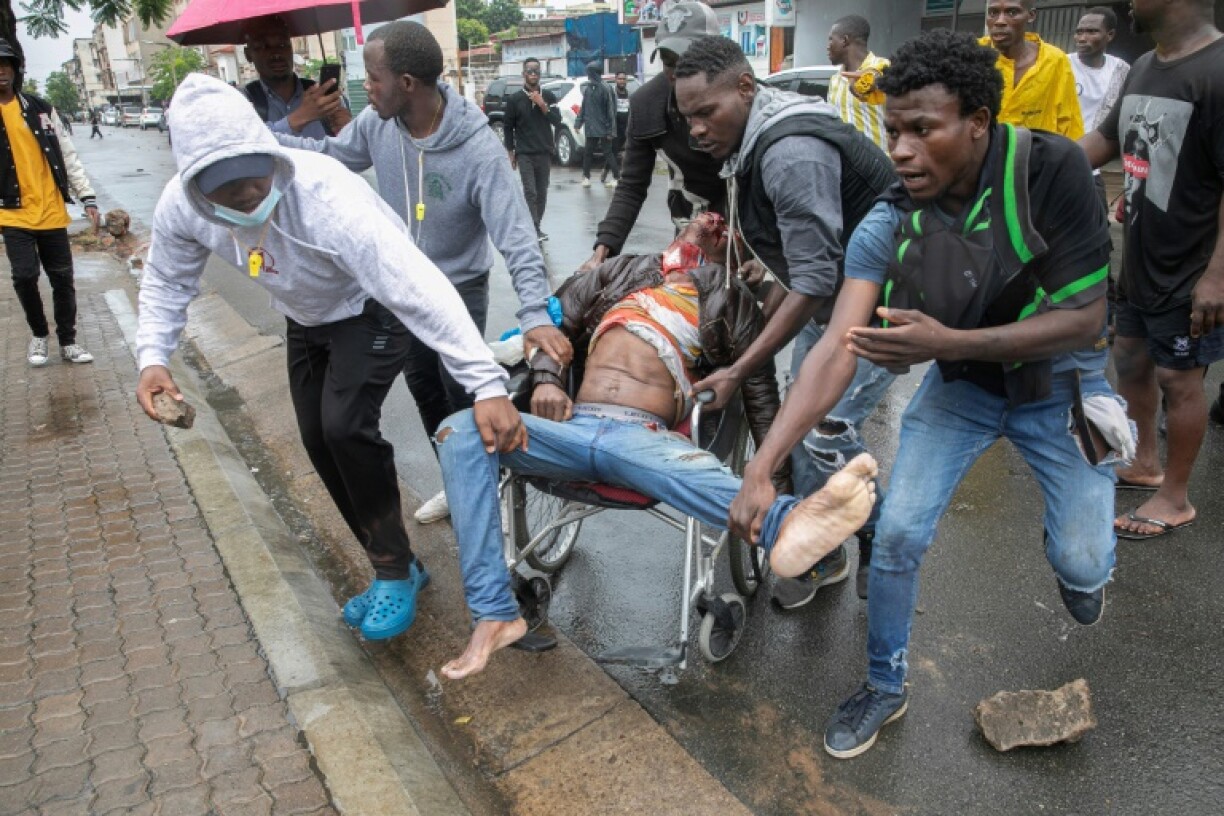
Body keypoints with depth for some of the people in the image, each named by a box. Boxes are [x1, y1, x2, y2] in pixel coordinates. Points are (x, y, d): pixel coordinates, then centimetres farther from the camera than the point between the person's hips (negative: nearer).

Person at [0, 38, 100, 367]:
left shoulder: (40, 108, 7)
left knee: (62, 278, 5)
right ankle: (39, 334, 13)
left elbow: (67, 154, 8)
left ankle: (67, 341, 19)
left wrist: (87, 196, 1)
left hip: (51, 210, 2)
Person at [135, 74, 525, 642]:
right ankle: (396, 568, 22)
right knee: (319, 443, 6)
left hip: (370, 311, -6)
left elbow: (418, 289, -47)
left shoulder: (325, 195, -40)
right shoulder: (180, 207, -21)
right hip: (305, 319, 7)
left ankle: (394, 571, -3)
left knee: (345, 426, -24)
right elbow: (166, 281, 0)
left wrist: (487, 385, -54)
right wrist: (153, 355, -17)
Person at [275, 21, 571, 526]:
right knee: (423, 389, 18)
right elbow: (327, 156, 7)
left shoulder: (479, 149, -30)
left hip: (459, 291, -6)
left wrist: (536, 314, -49)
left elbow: (516, 236, -36)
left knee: (462, 398, 3)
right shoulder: (376, 124, -13)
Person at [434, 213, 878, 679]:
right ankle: (494, 615, -29)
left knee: (685, 466, -39)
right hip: (572, 427, 3)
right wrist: (546, 378, 4)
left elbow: (760, 383, 10)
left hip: (641, 438, -3)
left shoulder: (727, 297, 19)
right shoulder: (622, 272, 27)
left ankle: (785, 526, -71)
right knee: (461, 432, -22)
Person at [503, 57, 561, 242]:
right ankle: (534, 229, -13)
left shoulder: (549, 96, 7)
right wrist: (510, 152, 2)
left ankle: (536, 227, 16)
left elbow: (557, 121, 0)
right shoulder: (515, 99, 0)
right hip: (524, 154, -3)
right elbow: (508, 127, 4)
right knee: (530, 192, -12)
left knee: (541, 192, 6)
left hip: (545, 153, 3)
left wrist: (542, 105, -12)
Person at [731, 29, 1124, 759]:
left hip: (1059, 384, -1)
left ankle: (1071, 551, 42)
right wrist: (762, 467, -39)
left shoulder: (1051, 169, -27)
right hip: (962, 384, 1)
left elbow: (1084, 318, -25)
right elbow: (838, 349, -29)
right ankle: (886, 687, 17)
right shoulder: (889, 225, -21)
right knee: (898, 534, -7)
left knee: (1081, 562, 1)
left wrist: (947, 342, -39)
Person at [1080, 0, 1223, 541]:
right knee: (1130, 357, 19)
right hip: (1140, 259, 8)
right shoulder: (1143, 67, 5)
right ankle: (1145, 463, 39)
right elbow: (1107, 138, 18)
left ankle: (1175, 497, 22)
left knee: (1178, 378, 4)